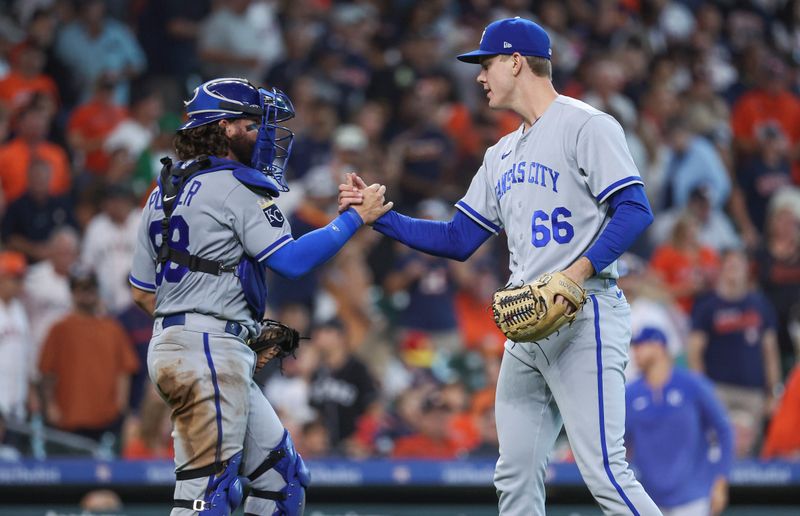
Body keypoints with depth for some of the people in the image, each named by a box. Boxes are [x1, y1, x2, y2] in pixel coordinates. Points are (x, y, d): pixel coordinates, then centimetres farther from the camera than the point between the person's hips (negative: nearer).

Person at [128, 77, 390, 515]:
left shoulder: (164, 191, 19)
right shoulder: (235, 185, -8)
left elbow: (142, 292, 20)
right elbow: (291, 260, -16)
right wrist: (356, 217, -7)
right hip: (209, 353, -10)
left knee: (282, 477, 13)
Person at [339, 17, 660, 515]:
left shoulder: (585, 126, -5)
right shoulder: (503, 155, 21)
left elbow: (635, 210, -15)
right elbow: (459, 240, 22)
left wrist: (579, 272, -26)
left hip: (584, 317, -9)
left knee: (604, 469, -17)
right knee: (516, 474, 7)